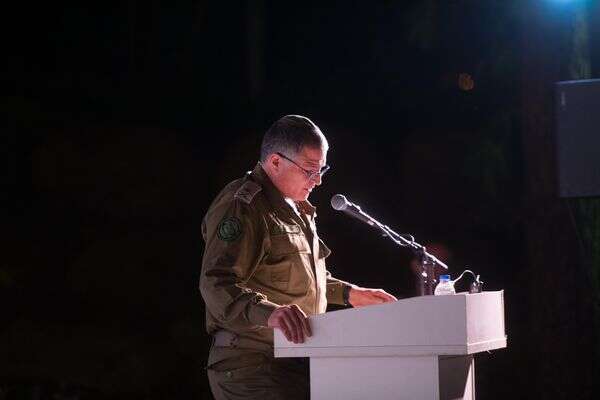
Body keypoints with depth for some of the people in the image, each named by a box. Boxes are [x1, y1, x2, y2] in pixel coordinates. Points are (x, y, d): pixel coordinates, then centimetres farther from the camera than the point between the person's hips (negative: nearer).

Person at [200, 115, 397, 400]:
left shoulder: (294, 208, 22)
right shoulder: (241, 207, -11)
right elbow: (217, 283, -25)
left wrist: (349, 294, 24)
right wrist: (268, 312, -41)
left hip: (296, 363, 9)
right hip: (252, 367, -9)